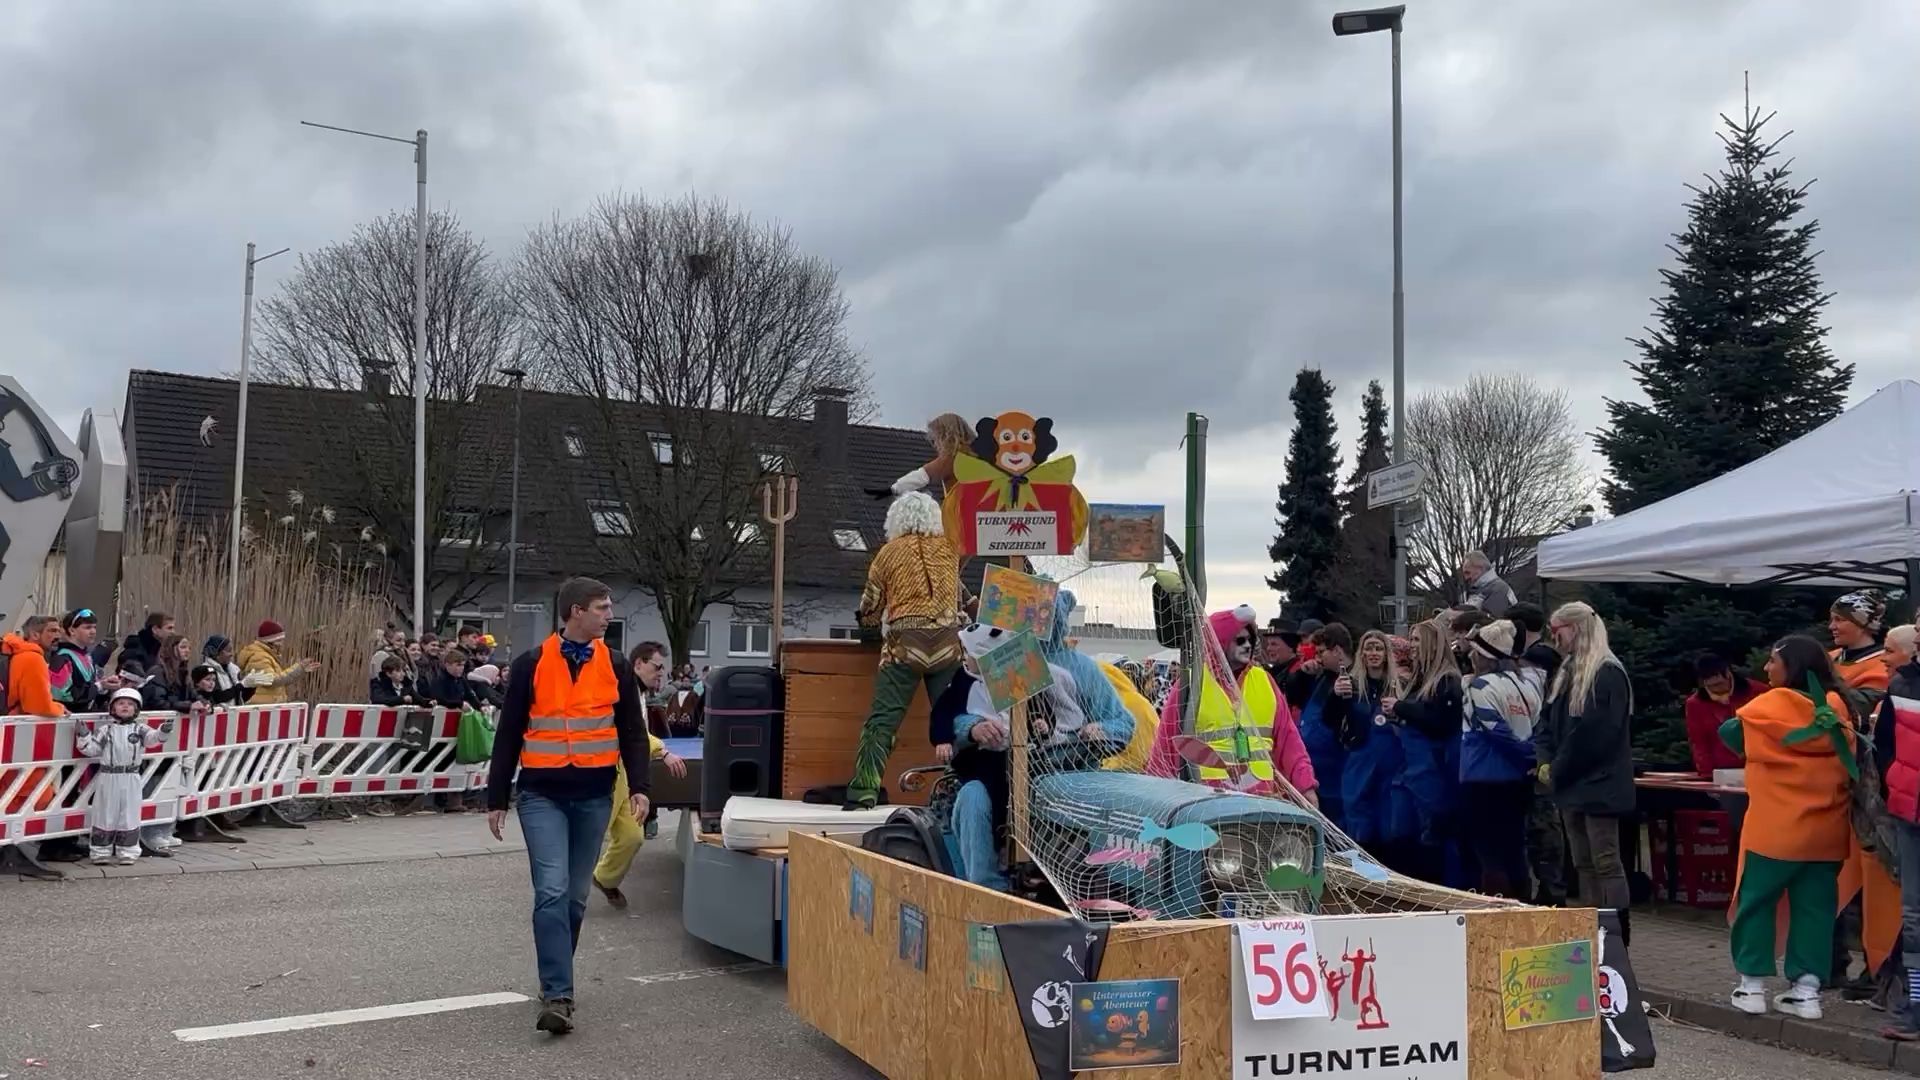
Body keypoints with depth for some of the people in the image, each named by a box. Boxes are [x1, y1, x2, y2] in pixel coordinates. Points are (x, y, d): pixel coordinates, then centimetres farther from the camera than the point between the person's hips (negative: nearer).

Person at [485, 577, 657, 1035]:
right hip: (542, 795, -3)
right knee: (552, 892, -14)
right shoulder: (531, 665, -3)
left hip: (594, 796, 3)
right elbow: (508, 734, 1)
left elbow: (632, 731, 8)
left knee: (575, 897, 11)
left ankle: (554, 980, 29)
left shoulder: (616, 666, 4)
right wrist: (496, 799, 1)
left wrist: (639, 786, -3)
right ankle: (558, 995, -12)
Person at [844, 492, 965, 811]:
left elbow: (870, 608, 14)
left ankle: (863, 794, -11)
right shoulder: (950, 547, 14)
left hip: (904, 644, -2)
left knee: (882, 720, -4)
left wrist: (869, 619, 35)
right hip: (948, 643, 2)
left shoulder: (890, 551, 8)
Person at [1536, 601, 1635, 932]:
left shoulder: (1608, 673, -13)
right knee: (1583, 864, 12)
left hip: (1599, 784, -9)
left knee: (1605, 862, -6)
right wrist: (1546, 760, 0)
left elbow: (1594, 733, -19)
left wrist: (1558, 769, -12)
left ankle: (1618, 934, -2)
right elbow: (1548, 720, 17)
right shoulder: (1565, 673, 16)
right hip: (1570, 784, 9)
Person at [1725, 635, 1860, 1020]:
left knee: (1756, 902, 6)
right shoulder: (1838, 707, 3)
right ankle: (1807, 989, 8)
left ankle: (1753, 985, 7)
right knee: (1814, 907, 8)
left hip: (1776, 826, -5)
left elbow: (1729, 731, 3)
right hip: (1826, 829, 5)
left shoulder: (1772, 704, -10)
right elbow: (1851, 761, 16)